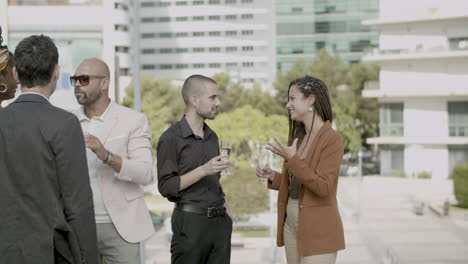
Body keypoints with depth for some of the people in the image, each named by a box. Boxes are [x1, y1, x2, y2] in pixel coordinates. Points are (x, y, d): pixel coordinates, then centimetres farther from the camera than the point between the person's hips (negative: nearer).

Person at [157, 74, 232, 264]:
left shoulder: (212, 136, 13)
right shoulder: (171, 138, -9)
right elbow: (166, 186, -14)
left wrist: (222, 210, 16)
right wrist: (203, 170, -20)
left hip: (220, 220, 6)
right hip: (191, 220, -6)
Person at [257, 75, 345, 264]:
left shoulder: (332, 139, -13)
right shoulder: (299, 137, 12)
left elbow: (323, 187, -20)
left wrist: (292, 160, -23)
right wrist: (273, 177, 4)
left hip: (317, 232, -8)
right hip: (291, 225, 8)